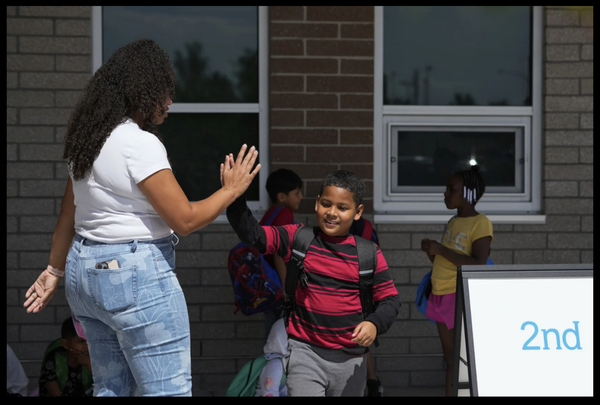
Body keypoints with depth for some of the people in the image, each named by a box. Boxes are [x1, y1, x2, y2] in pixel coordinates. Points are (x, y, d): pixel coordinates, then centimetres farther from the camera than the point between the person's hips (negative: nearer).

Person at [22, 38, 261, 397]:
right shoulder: (140, 143, -17)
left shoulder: (88, 139, 9)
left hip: (84, 270, 10)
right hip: (136, 275, -10)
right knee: (170, 390, -4)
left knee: (110, 388, 17)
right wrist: (232, 190, -4)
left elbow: (69, 214, 17)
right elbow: (185, 219, -16)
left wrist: (55, 270, 25)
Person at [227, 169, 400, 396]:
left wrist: (374, 323, -18)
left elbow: (390, 299, 2)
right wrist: (235, 195, -25)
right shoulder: (297, 239, -2)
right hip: (306, 352, -2)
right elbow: (252, 235, -10)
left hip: (350, 359, 2)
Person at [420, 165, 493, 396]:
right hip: (442, 296, 8)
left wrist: (441, 250, -17)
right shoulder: (453, 222, 14)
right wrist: (431, 252, 2)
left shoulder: (480, 223, -10)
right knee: (450, 358, 12)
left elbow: (478, 265, -21)